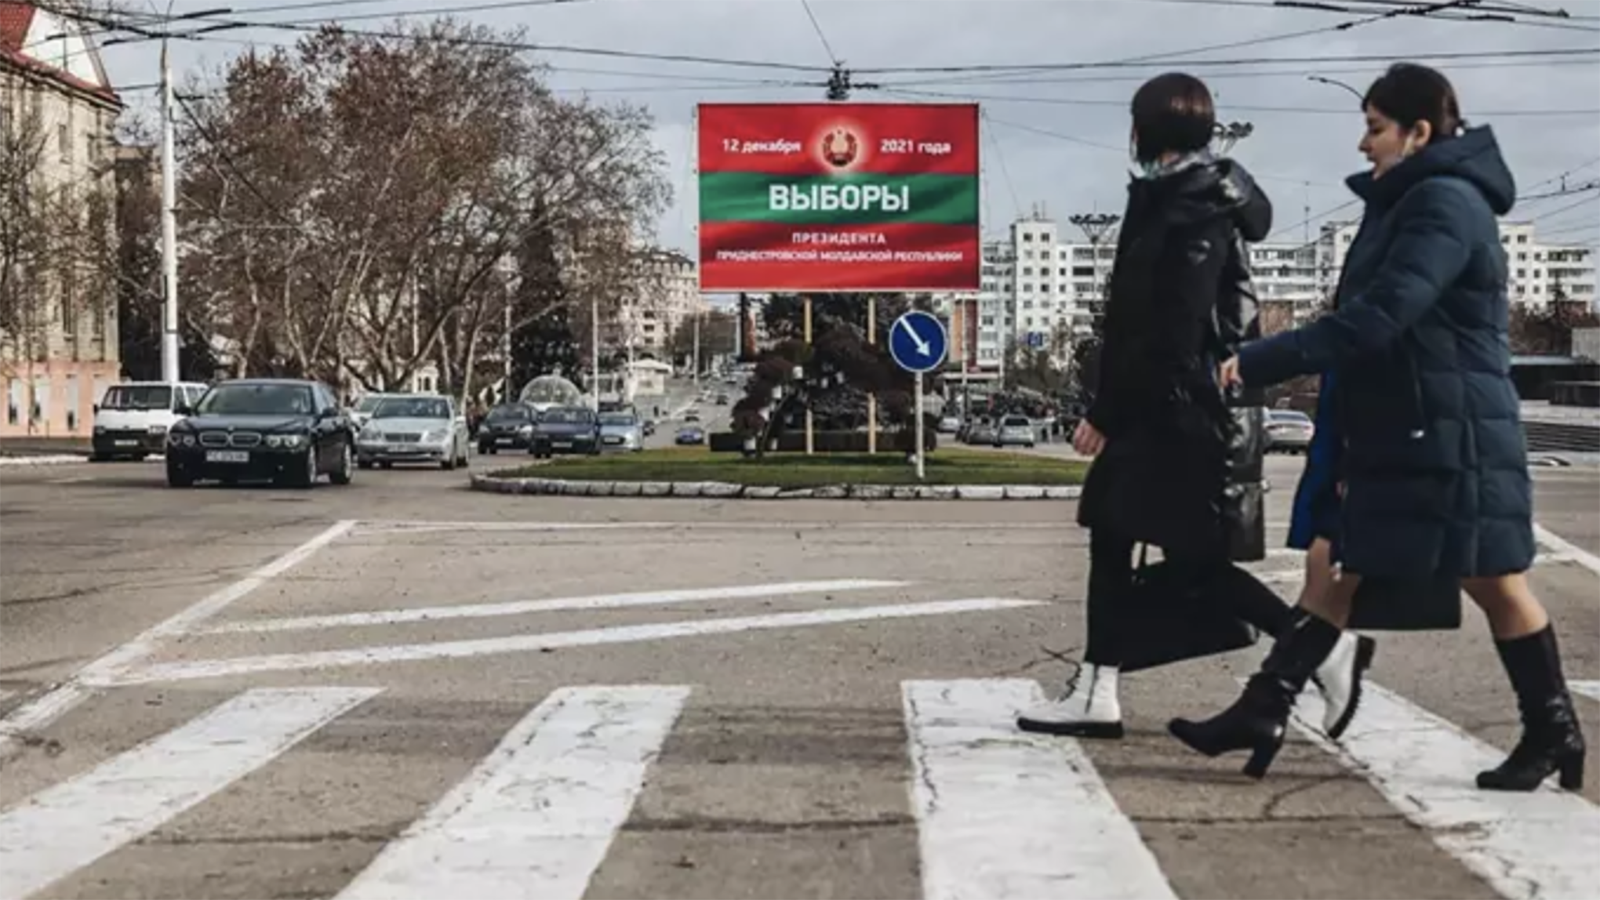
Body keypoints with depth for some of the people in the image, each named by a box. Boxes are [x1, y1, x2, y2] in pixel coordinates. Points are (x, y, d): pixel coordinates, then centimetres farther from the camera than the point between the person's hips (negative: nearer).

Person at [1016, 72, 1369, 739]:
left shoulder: (1194, 215, -17)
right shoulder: (1169, 201, 13)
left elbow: (1170, 335, -21)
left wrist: (1106, 413, -17)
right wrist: (1108, 409, 17)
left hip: (1177, 413, -10)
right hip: (1152, 411, 10)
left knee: (1197, 561, -3)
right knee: (1109, 539, 9)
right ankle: (1096, 692, 13)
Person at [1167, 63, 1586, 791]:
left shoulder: (1445, 204, -16)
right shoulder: (1408, 202, 16)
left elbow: (1375, 318, -26)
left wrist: (1256, 363, -26)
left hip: (1451, 438, -10)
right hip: (1398, 435, 10)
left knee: (1494, 582, 3)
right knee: (1341, 572, 6)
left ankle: (1553, 732, 18)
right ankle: (1263, 711, 6)